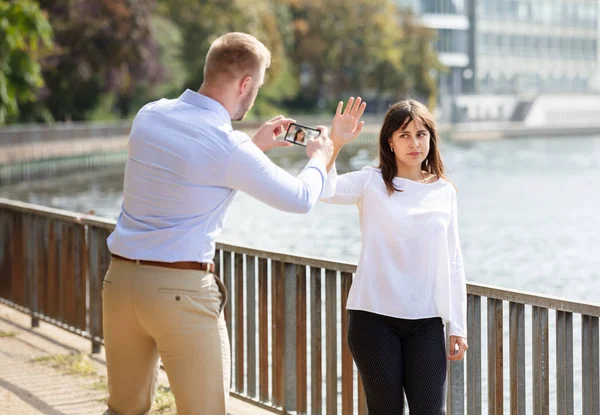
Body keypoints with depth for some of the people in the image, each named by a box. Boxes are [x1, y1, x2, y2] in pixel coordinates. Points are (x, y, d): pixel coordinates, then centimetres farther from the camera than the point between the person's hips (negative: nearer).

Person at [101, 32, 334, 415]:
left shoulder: (150, 115, 4)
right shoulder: (229, 147, -14)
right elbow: (301, 199, -2)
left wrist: (254, 146, 28)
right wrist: (319, 158, 19)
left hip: (121, 279, 7)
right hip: (182, 290, -6)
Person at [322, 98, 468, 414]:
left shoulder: (444, 192, 8)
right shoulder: (372, 183, 0)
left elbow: (453, 263, 10)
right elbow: (322, 191, -18)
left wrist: (458, 326, 8)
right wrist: (334, 143, -32)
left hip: (426, 321, 2)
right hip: (374, 317, -2)